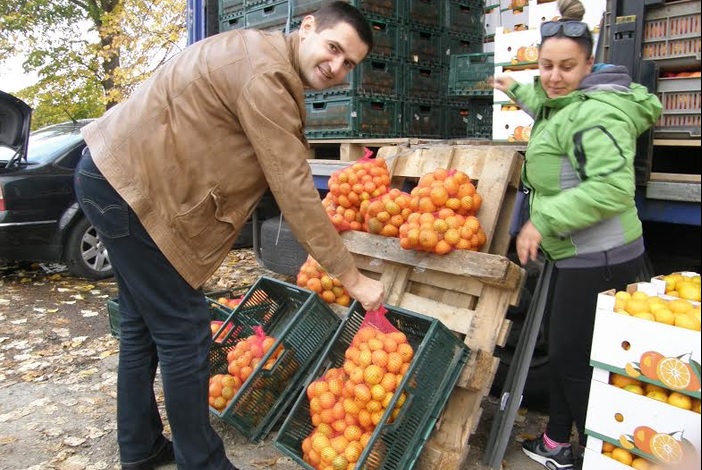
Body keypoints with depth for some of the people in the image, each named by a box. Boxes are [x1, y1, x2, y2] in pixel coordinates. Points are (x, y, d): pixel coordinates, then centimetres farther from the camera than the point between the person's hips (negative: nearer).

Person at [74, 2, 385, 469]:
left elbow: (286, 180, 10)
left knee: (144, 325, 18)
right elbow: (293, 190, -23)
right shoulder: (264, 72, -20)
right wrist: (351, 277, -17)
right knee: (184, 333, -4)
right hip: (130, 186, -11)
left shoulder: (272, 67, 12)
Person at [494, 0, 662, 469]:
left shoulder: (595, 114, -20)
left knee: (575, 359, 0)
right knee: (563, 352, 19)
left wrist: (543, 221, -27)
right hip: (575, 254, 11)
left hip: (597, 259, -11)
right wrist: (518, 90, 42)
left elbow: (614, 187, -30)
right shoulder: (567, 105, 12)